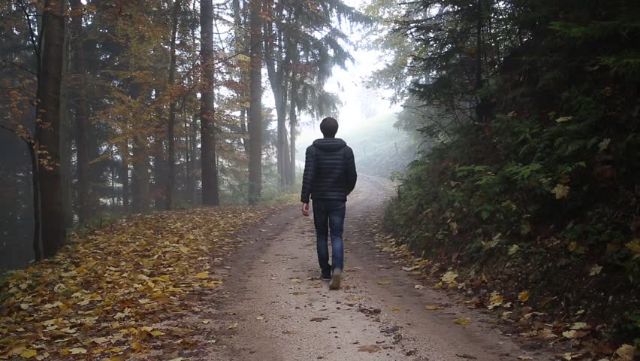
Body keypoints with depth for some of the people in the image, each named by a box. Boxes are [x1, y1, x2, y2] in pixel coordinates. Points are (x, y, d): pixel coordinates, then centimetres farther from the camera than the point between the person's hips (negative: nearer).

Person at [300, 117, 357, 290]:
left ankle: (325, 271, 19)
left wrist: (304, 200, -12)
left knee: (321, 235, 13)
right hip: (338, 200, 0)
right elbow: (352, 176, 2)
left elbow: (308, 176, -12)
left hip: (319, 199, 0)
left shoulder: (313, 150, -4)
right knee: (337, 236, 0)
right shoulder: (346, 150, 0)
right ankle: (337, 269, -21)